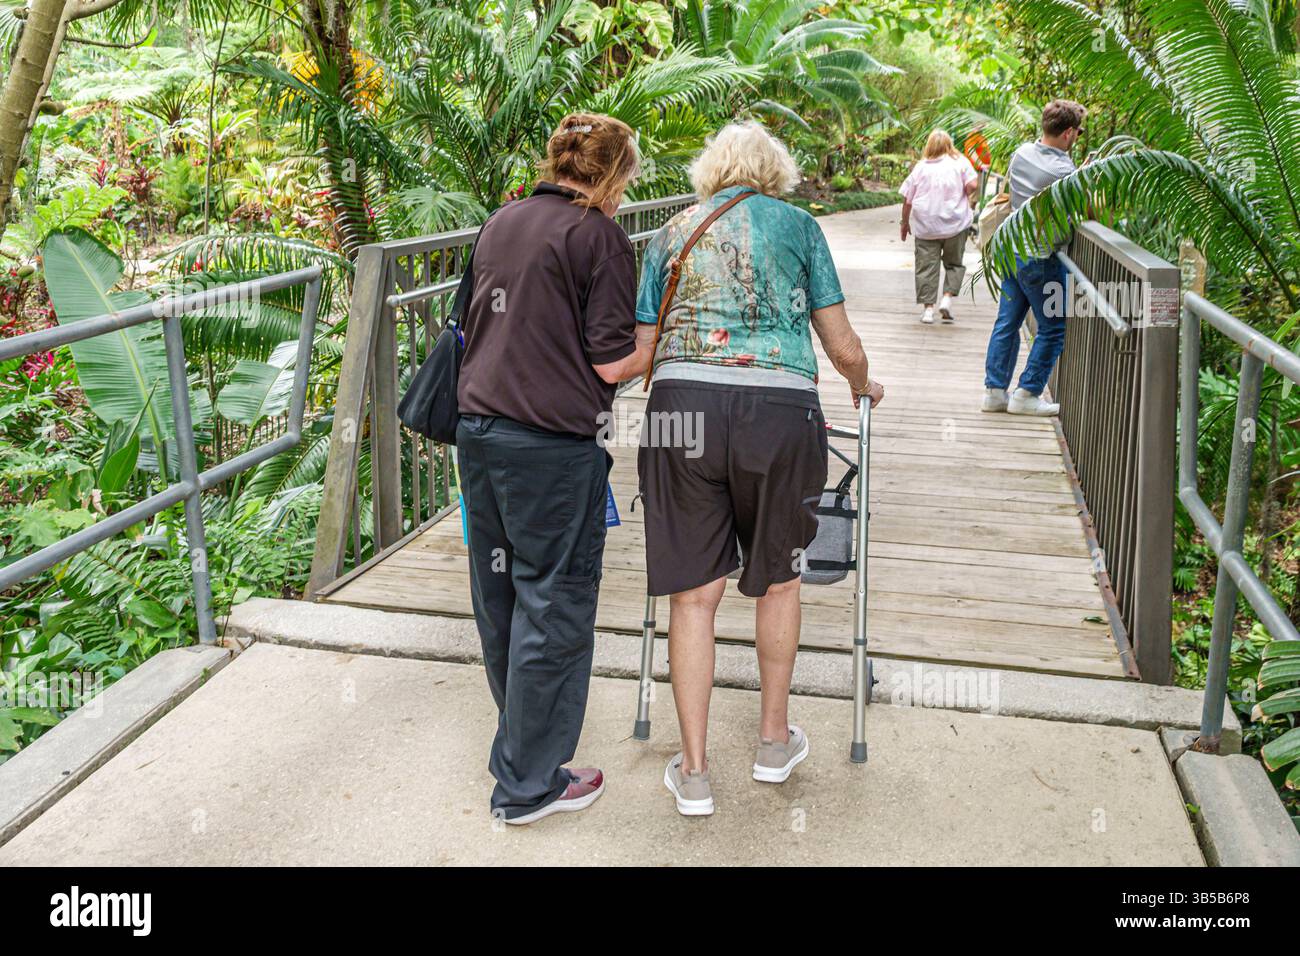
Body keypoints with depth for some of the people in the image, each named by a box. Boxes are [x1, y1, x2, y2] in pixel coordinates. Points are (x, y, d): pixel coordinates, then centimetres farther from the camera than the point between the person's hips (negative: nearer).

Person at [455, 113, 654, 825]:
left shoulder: (499, 225, 13)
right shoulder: (598, 237, -8)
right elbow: (613, 363, -12)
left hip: (479, 429, 8)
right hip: (551, 448, -8)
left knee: (499, 595, 18)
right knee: (552, 606, 3)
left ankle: (519, 739, 38)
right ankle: (529, 783, 13)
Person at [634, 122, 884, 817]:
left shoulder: (672, 233, 19)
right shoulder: (796, 224, 14)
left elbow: (643, 350, 15)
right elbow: (843, 348, 12)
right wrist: (863, 387, 33)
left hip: (683, 403, 1)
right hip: (781, 409, -1)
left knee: (694, 590, 7)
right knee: (777, 579, 18)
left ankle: (693, 773, 14)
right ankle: (774, 740, 33)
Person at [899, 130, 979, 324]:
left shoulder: (921, 166, 5)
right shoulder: (960, 162, 3)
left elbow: (907, 198, 5)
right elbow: (972, 185, -9)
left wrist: (905, 223, 16)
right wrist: (963, 198, 11)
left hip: (925, 225, 0)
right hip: (955, 222, 0)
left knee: (927, 266, 3)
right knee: (954, 263, 14)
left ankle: (928, 308, 1)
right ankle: (947, 298, -2)